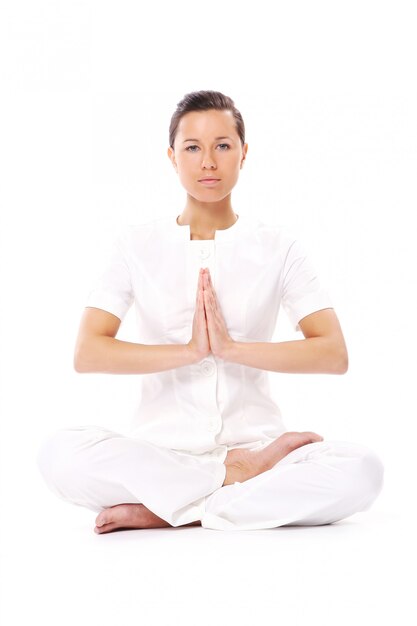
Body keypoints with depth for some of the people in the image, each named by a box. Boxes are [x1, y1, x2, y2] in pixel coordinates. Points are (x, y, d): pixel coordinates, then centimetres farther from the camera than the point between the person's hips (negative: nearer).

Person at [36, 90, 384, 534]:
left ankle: (163, 511, -21)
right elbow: (87, 353, -6)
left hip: (253, 439, 0)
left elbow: (334, 353, -6)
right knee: (59, 454, -31)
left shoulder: (276, 247, 5)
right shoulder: (137, 245, 5)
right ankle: (242, 476, -18)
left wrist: (232, 348, -16)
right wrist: (189, 350, -15)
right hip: (162, 445, 0)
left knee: (361, 469, -30)